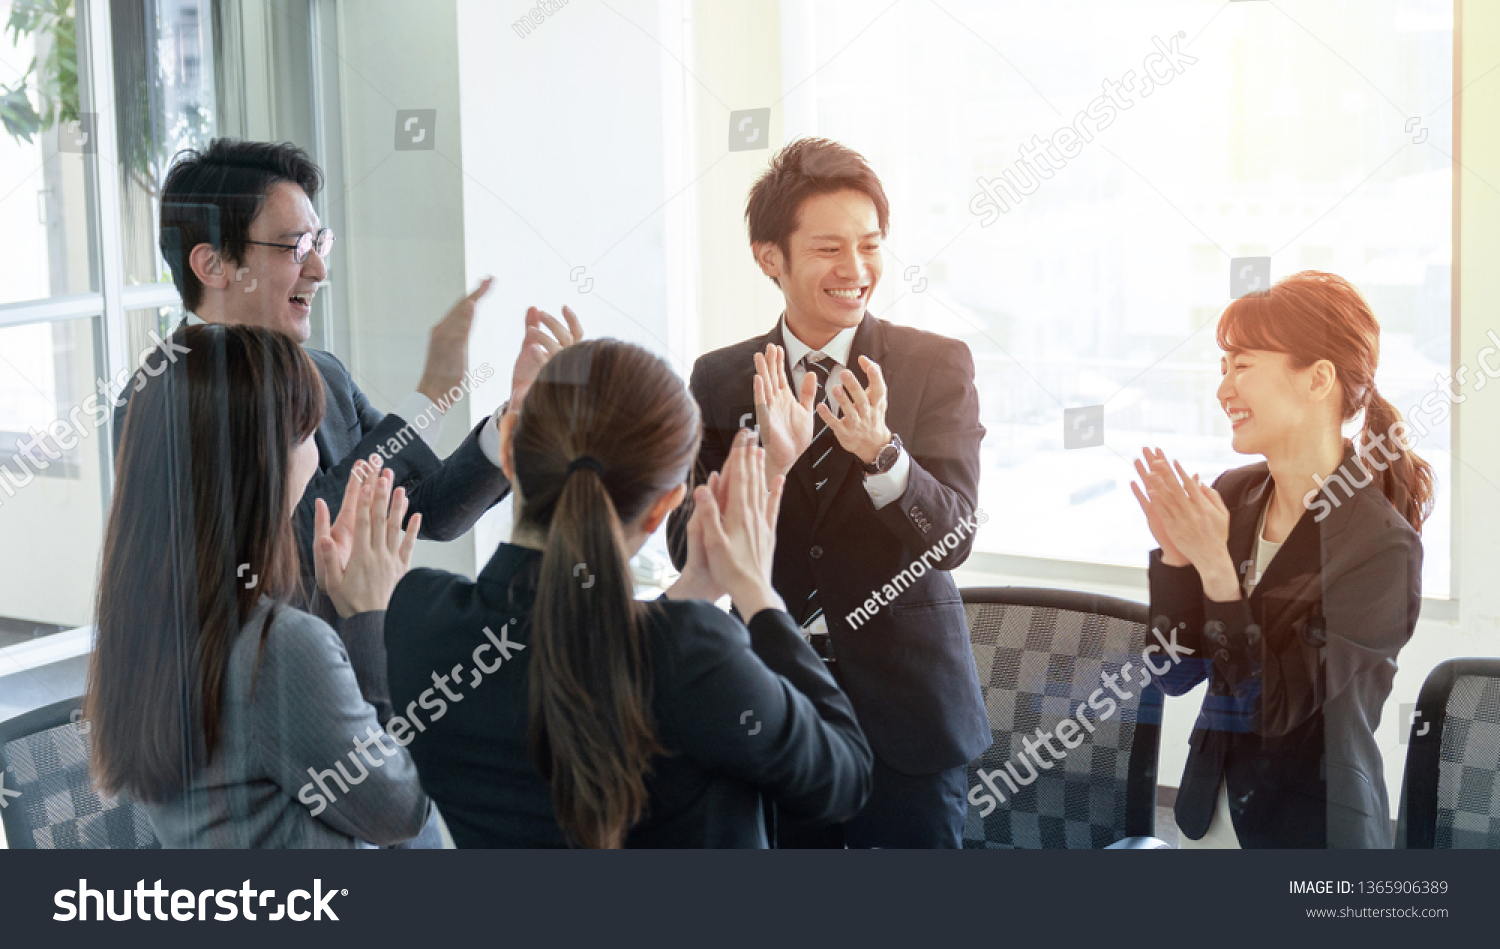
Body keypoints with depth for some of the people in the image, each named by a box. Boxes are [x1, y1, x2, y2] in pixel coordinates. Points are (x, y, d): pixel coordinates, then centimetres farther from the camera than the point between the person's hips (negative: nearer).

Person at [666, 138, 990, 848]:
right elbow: (689, 553, -5)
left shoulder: (937, 365, -2)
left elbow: (952, 539, -10)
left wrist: (882, 454, -29)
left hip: (904, 708, -1)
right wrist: (770, 463, -22)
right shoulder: (721, 380, 3)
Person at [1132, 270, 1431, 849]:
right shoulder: (1230, 495, -3)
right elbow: (1175, 674, -1)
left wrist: (1214, 564, -22)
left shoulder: (1382, 547, -19)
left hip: (1311, 823, -5)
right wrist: (1175, 554, -14)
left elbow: (1279, 707, -20)